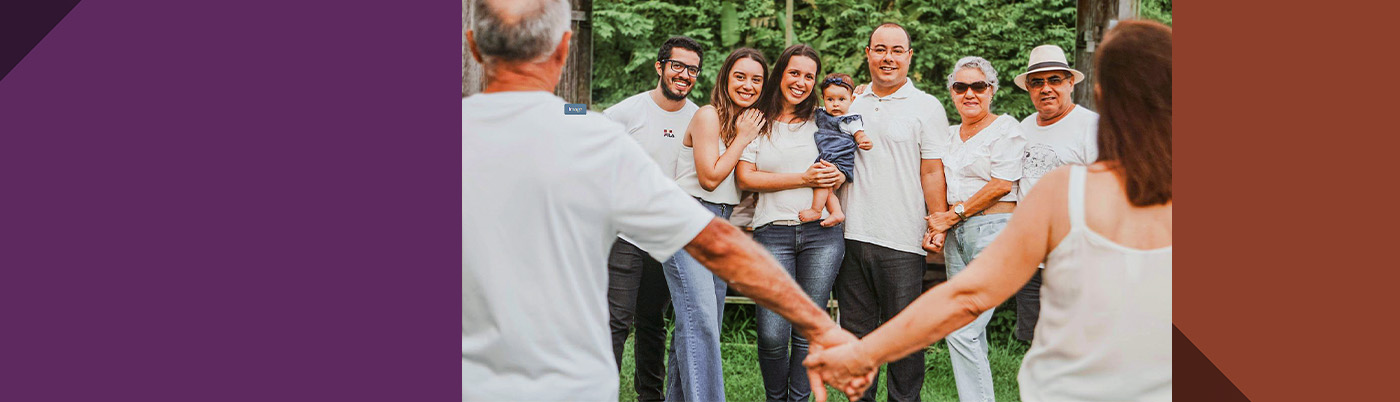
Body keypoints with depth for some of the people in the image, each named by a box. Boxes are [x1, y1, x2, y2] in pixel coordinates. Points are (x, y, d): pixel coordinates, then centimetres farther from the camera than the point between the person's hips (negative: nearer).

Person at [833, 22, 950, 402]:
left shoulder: (926, 107, 2)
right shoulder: (851, 104, 14)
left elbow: (932, 172, -3)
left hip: (902, 241, -4)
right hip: (851, 235, 4)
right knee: (855, 329, 11)